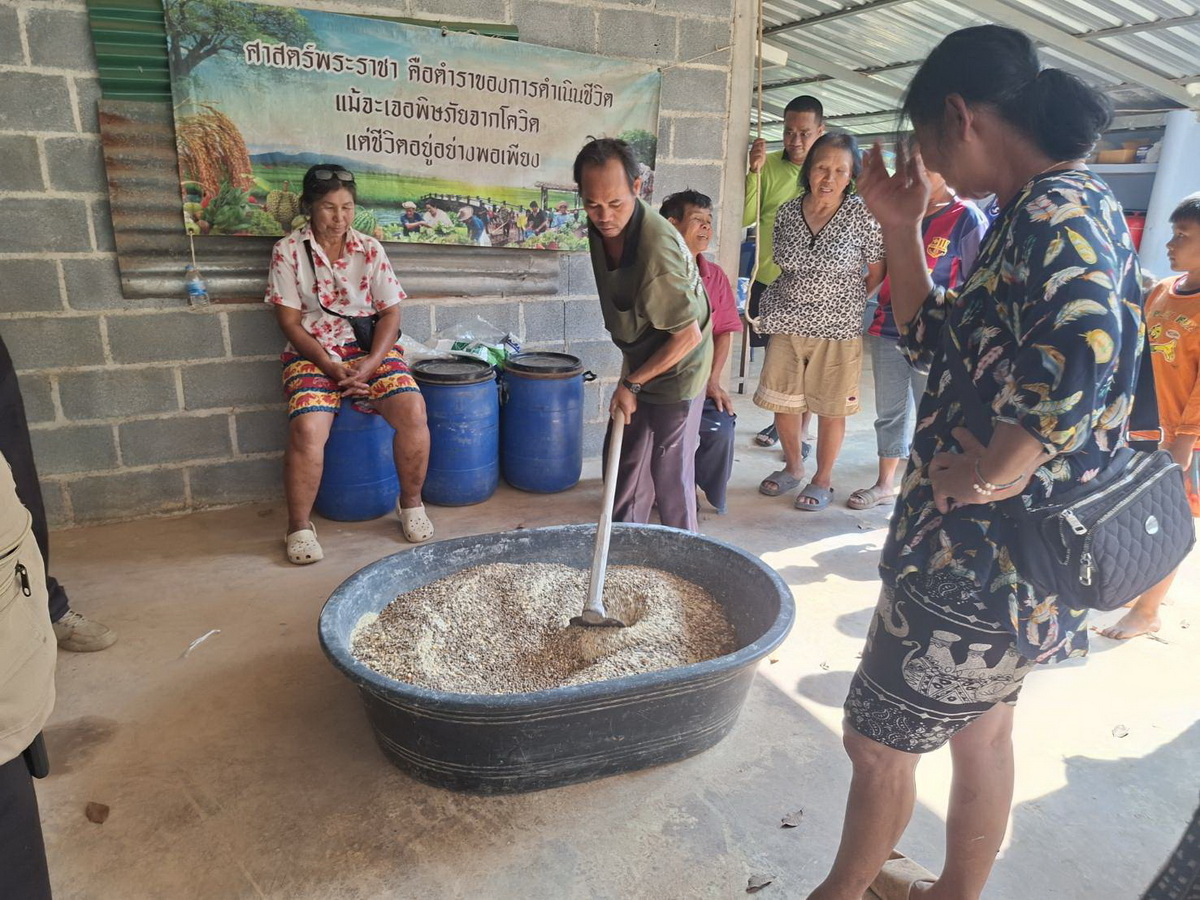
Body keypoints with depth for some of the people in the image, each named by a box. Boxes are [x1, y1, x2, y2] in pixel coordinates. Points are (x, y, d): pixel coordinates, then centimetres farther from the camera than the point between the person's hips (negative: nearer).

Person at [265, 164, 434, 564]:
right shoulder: (288, 251, 1)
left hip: (371, 349, 2)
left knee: (412, 410, -25)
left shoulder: (370, 249, 6)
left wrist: (370, 363, -13)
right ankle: (299, 526, -8)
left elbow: (390, 312, 2)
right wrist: (331, 367, -15)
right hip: (313, 353, -1)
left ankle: (411, 502, -2)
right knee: (307, 429, -29)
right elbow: (290, 322, -3)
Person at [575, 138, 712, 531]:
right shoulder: (602, 226, -8)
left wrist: (632, 384, -18)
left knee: (670, 474, 3)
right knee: (628, 467, 16)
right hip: (640, 363, 8)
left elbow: (688, 336, -26)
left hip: (676, 368, -8)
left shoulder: (657, 251, -34)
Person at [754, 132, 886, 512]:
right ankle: (792, 467, 34)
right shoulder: (787, 212, 2)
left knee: (830, 408, 7)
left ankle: (822, 480, 25)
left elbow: (877, 272, -1)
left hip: (837, 328, -4)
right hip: (786, 324, 4)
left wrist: (844, 301, 3)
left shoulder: (862, 215, -9)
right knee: (781, 402, 12)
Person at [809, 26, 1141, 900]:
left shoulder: (1058, 210, -19)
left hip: (981, 556, -10)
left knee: (878, 742, 9)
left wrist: (973, 480, -26)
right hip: (999, 553, 10)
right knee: (982, 731, 24)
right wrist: (902, 230, 5)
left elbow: (1081, 361, -36)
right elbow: (937, 344, 13)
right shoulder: (1037, 214, 11)